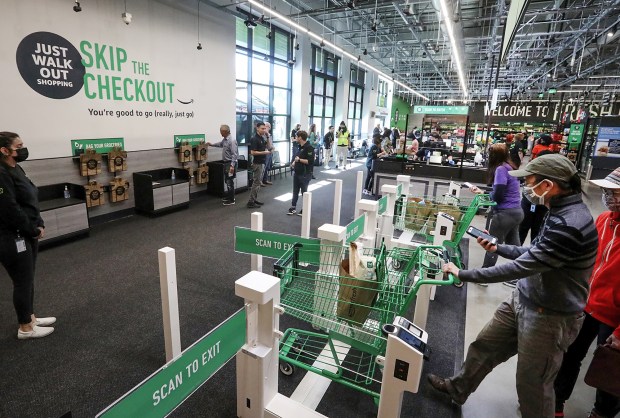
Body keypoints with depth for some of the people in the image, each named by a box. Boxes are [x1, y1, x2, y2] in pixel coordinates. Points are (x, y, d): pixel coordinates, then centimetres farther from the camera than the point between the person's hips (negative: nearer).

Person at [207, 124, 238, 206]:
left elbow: (234, 154, -25)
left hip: (230, 163, -10)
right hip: (226, 163, 10)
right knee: (227, 181, 17)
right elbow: (220, 144, 32)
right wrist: (212, 144, 38)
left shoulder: (231, 141, -21)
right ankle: (229, 196, 30)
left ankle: (231, 200, 4)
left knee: (230, 181, -4)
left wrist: (232, 165, -28)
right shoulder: (224, 139, 8)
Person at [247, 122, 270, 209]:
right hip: (257, 163, -9)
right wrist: (264, 152, -19)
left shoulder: (262, 138, 11)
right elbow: (252, 152, -21)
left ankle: (255, 199, 20)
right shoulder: (254, 139, -15)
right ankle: (251, 202, -2)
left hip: (262, 162, 9)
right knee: (256, 182, -7)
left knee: (259, 182, 13)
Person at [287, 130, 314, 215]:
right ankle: (293, 208, 25)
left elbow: (310, 161, -25)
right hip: (297, 173, 9)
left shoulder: (309, 148, -18)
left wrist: (299, 160, -20)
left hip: (305, 174, -9)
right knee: (295, 191, 15)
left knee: (304, 192, 2)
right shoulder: (301, 146, 11)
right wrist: (295, 161, 8)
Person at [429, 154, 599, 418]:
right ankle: (458, 389, 44)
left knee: (532, 384, 11)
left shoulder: (569, 226, -30)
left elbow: (521, 267, -29)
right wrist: (498, 248, 10)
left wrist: (463, 275, -23)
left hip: (550, 316, -10)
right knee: (485, 346, 22)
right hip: (523, 299, 10)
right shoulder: (562, 212, 3)